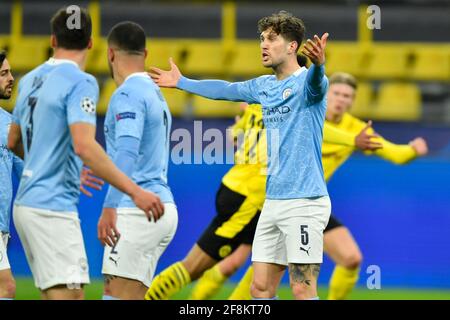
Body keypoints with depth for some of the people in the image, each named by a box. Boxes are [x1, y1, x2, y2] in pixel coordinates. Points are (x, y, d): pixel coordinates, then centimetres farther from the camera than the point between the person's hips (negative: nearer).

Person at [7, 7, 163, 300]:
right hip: (53, 206, -8)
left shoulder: (30, 80, 12)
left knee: (54, 294, 12)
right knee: (68, 294, -11)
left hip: (27, 204, 8)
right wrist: (135, 191, -25)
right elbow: (84, 146, -24)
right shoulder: (81, 82, -11)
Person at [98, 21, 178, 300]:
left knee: (117, 294, -13)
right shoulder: (155, 93, 21)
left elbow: (126, 151, -23)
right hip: (163, 207, 9)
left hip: (138, 211, -9)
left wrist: (110, 207, -29)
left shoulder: (128, 93, -9)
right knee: (131, 297, 8)